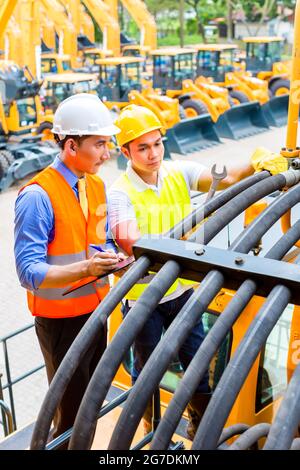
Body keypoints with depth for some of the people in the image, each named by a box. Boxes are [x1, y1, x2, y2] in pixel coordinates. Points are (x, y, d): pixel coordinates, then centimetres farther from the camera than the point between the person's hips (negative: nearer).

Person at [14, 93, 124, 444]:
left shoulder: (97, 186, 3)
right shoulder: (38, 196, -21)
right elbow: (29, 272, -23)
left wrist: (115, 259, -9)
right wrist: (85, 269, -36)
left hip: (95, 312, 7)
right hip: (61, 320, -7)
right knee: (72, 412, 4)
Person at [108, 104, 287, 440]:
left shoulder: (179, 173, -5)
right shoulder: (120, 193, -18)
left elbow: (224, 179, -18)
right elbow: (129, 240, -33)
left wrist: (256, 166, -37)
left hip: (182, 289, 4)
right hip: (142, 296, -3)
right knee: (146, 367, 17)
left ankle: (200, 428, 39)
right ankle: (148, 425, 44)